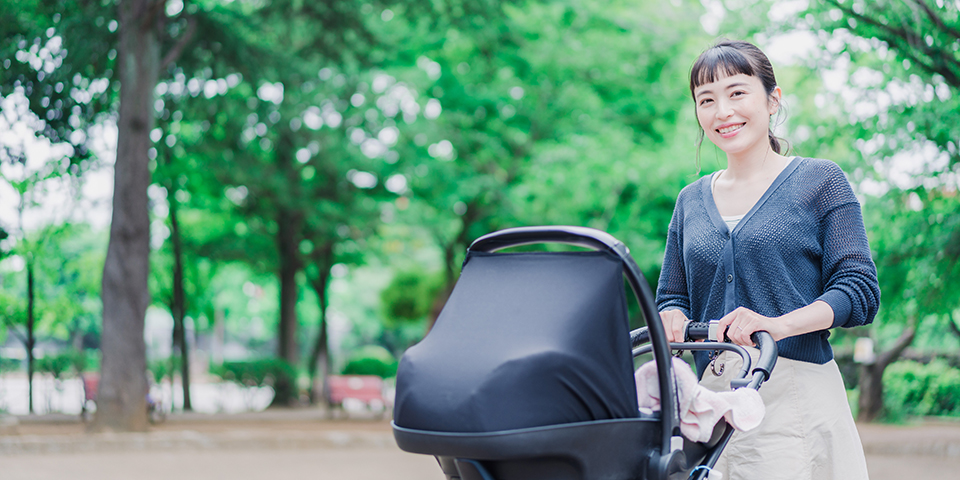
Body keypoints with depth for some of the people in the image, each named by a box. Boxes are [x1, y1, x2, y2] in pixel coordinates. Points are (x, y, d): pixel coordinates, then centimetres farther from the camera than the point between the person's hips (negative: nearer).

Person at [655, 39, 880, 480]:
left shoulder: (819, 180, 4)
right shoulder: (691, 200, 17)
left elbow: (860, 292, -4)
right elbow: (672, 295, 19)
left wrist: (778, 325, -20)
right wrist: (672, 322, -6)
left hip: (796, 397, -3)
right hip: (709, 398, 4)